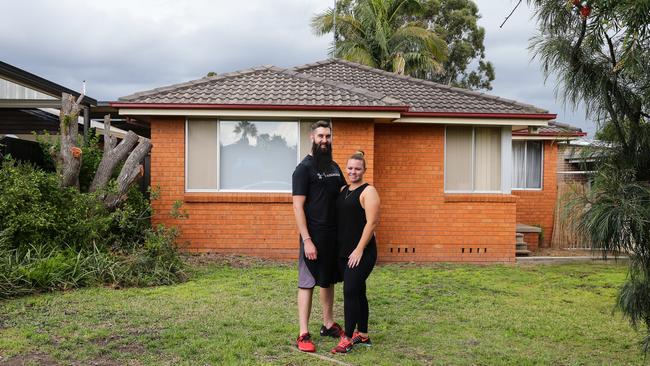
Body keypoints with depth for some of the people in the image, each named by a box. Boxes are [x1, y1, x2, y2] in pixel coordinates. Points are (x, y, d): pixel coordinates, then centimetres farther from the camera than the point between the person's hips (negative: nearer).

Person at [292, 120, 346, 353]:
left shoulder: (334, 167, 12)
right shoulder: (304, 168, -10)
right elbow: (298, 206, -15)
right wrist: (307, 240, -20)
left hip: (334, 235, 7)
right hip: (314, 236, -7)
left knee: (329, 280, 16)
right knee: (307, 283, -3)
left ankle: (328, 325, 28)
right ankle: (303, 335, 2)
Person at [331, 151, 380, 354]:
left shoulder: (368, 191, -8)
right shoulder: (343, 190, 14)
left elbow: (372, 222, -16)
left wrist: (359, 250, -19)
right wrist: (338, 248, 12)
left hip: (362, 252, -7)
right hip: (344, 252, 7)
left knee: (350, 292, -10)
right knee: (357, 292, 13)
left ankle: (348, 339, -3)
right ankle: (363, 335, 22)